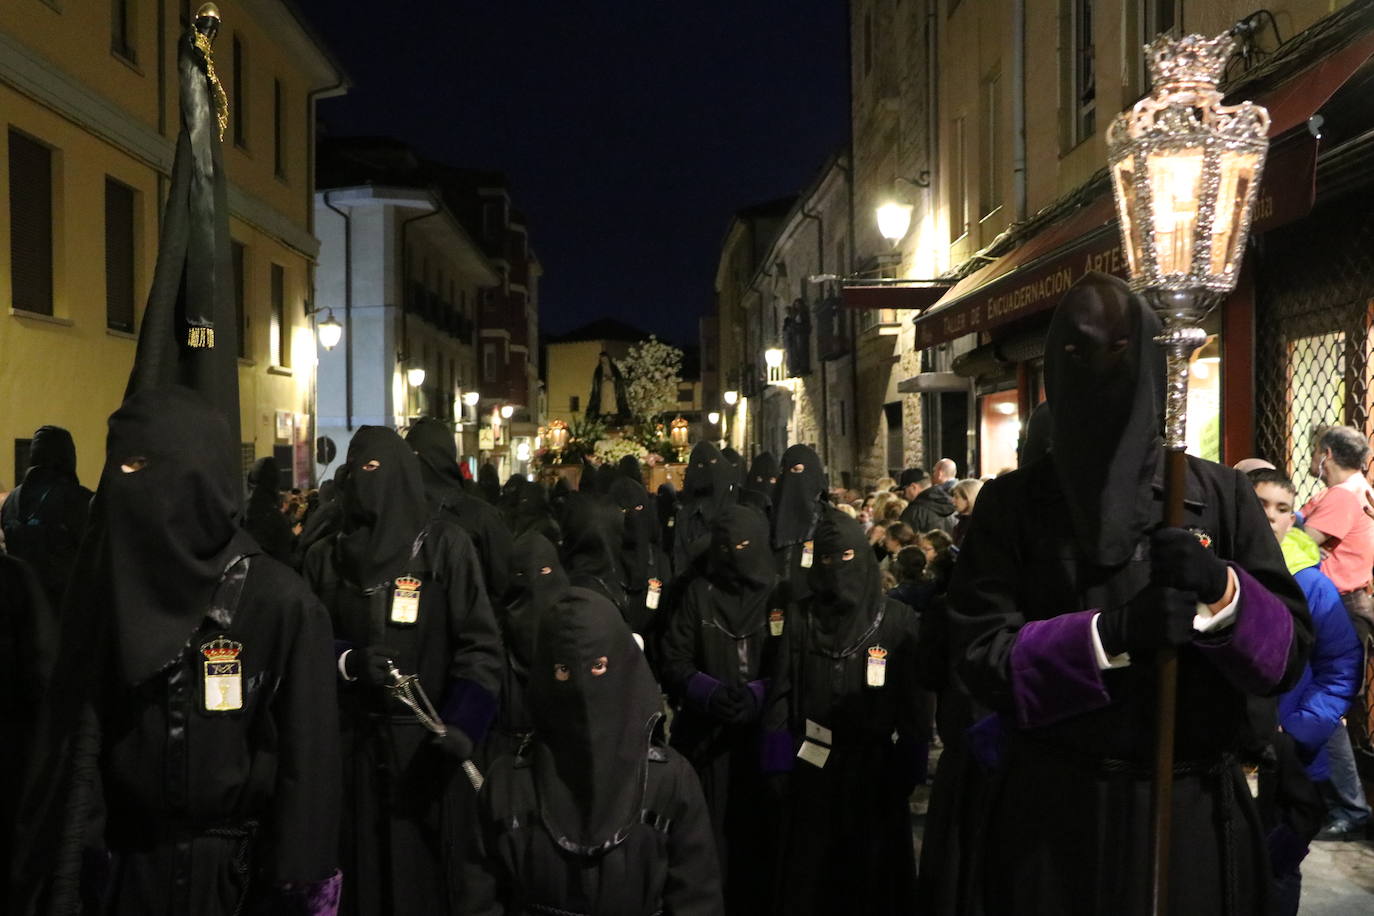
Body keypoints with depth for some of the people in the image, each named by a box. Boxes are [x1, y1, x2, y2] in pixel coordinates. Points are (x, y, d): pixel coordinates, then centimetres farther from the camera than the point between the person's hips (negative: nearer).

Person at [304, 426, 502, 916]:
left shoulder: (445, 546, -3)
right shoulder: (325, 558, 9)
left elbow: (479, 644, -7)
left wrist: (461, 725, -20)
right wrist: (347, 661, -12)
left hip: (426, 739, -3)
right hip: (350, 740, 3)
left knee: (426, 867, 3)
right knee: (359, 867, 8)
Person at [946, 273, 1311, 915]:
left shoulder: (1220, 494, 2)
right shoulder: (1011, 504, 0)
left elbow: (1288, 648, -2)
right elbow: (979, 653, -9)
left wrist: (1223, 590, -22)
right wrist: (1110, 630, -23)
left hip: (1193, 811, 1)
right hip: (1050, 815, -1)